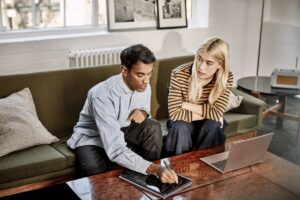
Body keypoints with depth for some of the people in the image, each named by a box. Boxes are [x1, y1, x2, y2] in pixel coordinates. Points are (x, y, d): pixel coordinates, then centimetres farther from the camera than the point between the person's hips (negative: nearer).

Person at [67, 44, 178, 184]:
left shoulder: (143, 87, -14)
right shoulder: (102, 95, -35)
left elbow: (144, 108, 10)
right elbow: (115, 150, -42)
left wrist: (143, 112, -17)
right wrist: (153, 168, -54)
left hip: (121, 131, 5)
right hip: (92, 137, -5)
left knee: (153, 127, -23)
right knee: (95, 170, -36)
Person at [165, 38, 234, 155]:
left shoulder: (227, 78, -19)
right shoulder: (179, 74, -25)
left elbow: (216, 113, -24)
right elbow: (175, 114, -27)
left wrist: (186, 105, -26)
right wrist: (207, 114, -25)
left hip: (208, 124, 1)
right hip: (184, 122, -1)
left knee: (213, 126, -31)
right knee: (180, 128, -33)